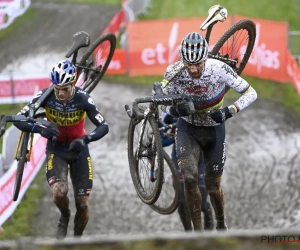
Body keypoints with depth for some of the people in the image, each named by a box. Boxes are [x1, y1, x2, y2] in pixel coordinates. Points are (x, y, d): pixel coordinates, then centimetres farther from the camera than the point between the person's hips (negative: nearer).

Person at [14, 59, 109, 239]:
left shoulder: (83, 99, -22)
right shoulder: (45, 96, -20)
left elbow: (104, 126, -22)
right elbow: (19, 120, -17)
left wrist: (86, 139, -41)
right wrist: (40, 129, -36)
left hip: (79, 148, 0)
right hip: (56, 148, 0)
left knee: (83, 205, -3)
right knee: (59, 192, -27)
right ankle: (65, 216, 7)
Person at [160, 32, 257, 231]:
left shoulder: (219, 69, -27)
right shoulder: (174, 72, -23)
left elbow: (251, 93, -20)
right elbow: (164, 104, -10)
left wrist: (229, 111, -35)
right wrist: (175, 109, -34)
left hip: (214, 128, 0)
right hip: (188, 128, 0)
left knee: (213, 185, 6)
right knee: (190, 177, -21)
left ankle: (221, 225, 35)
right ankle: (198, 231, -8)